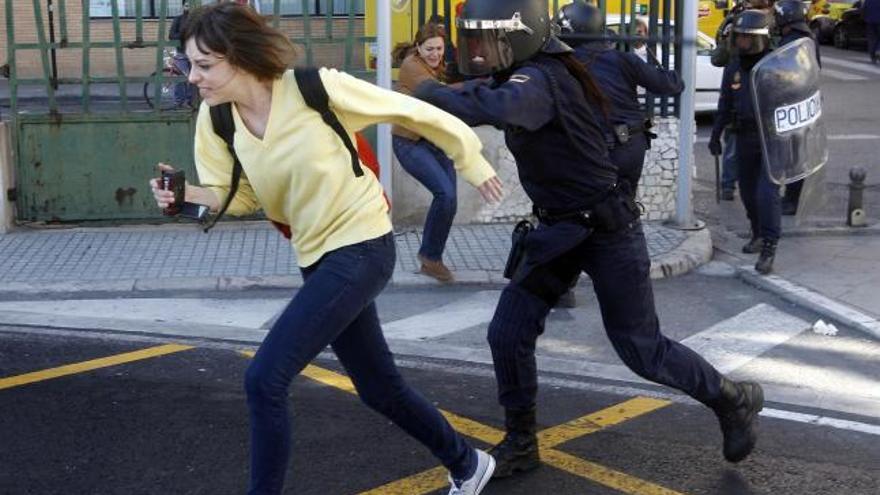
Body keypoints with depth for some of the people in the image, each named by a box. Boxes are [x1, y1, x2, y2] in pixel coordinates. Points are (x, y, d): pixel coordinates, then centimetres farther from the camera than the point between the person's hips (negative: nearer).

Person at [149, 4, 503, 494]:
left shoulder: (317, 89, -22)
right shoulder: (215, 119, -5)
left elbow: (412, 112, -10)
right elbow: (237, 196, 4)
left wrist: (472, 162, 2)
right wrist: (185, 194, -18)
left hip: (361, 249, -7)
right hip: (317, 257, 7)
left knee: (265, 379, -15)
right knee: (381, 388, 18)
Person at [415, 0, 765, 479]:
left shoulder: (539, 81, -29)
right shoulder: (518, 77, 3)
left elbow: (498, 108, -47)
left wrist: (433, 94, -36)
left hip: (607, 229, -8)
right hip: (560, 227, 8)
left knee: (641, 350, 4)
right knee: (508, 332, 2)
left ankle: (735, 400, 27)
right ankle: (520, 443, 19)